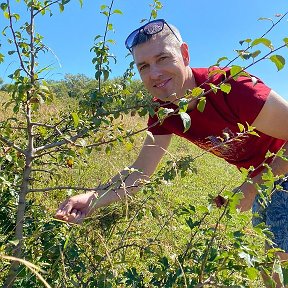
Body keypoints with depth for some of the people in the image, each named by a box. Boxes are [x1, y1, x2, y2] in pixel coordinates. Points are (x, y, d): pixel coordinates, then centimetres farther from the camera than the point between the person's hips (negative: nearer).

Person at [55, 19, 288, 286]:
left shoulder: (232, 88, -35)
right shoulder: (163, 112, -14)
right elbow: (140, 171, -15)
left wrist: (252, 188, -26)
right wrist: (92, 199, -29)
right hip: (263, 175, 6)